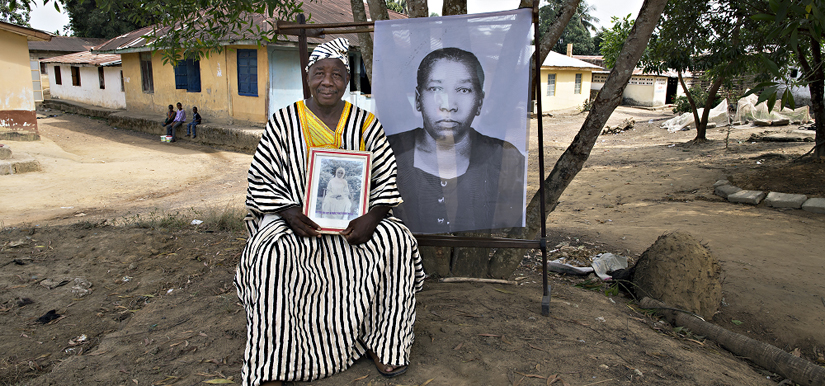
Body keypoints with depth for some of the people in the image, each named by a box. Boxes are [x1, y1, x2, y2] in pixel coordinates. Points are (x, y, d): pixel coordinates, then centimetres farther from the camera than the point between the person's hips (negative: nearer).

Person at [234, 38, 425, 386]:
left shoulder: (365, 123, 5)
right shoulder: (283, 121, 2)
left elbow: (387, 179, 2)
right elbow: (260, 180, 1)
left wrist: (372, 217, -17)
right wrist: (290, 214, -18)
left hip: (355, 220, 2)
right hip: (293, 218, -1)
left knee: (397, 241, -25)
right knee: (273, 257, -32)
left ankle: (383, 343, -8)